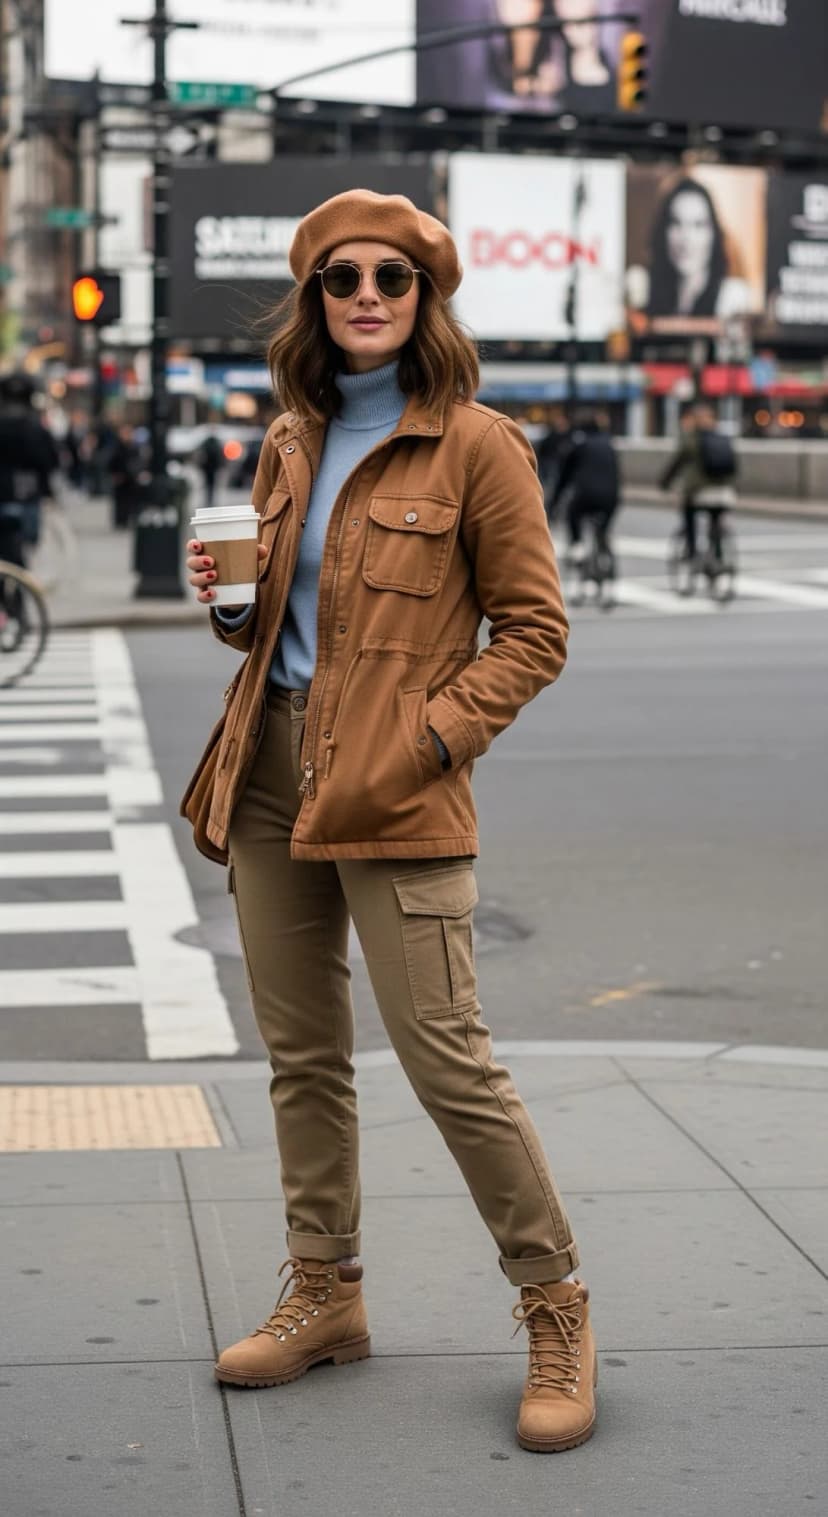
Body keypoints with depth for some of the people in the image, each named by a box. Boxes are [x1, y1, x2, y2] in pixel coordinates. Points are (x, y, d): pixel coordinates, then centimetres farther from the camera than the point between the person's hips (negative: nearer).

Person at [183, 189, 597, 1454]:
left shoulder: (476, 446, -6)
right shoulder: (290, 445, 13)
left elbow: (535, 634, -6)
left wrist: (428, 740, -16)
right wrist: (230, 601, 1)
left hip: (394, 795, -6)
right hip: (270, 773, 7)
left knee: (446, 1057, -7)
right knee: (301, 1053, 12)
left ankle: (557, 1310, 8)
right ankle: (325, 1296, 26)